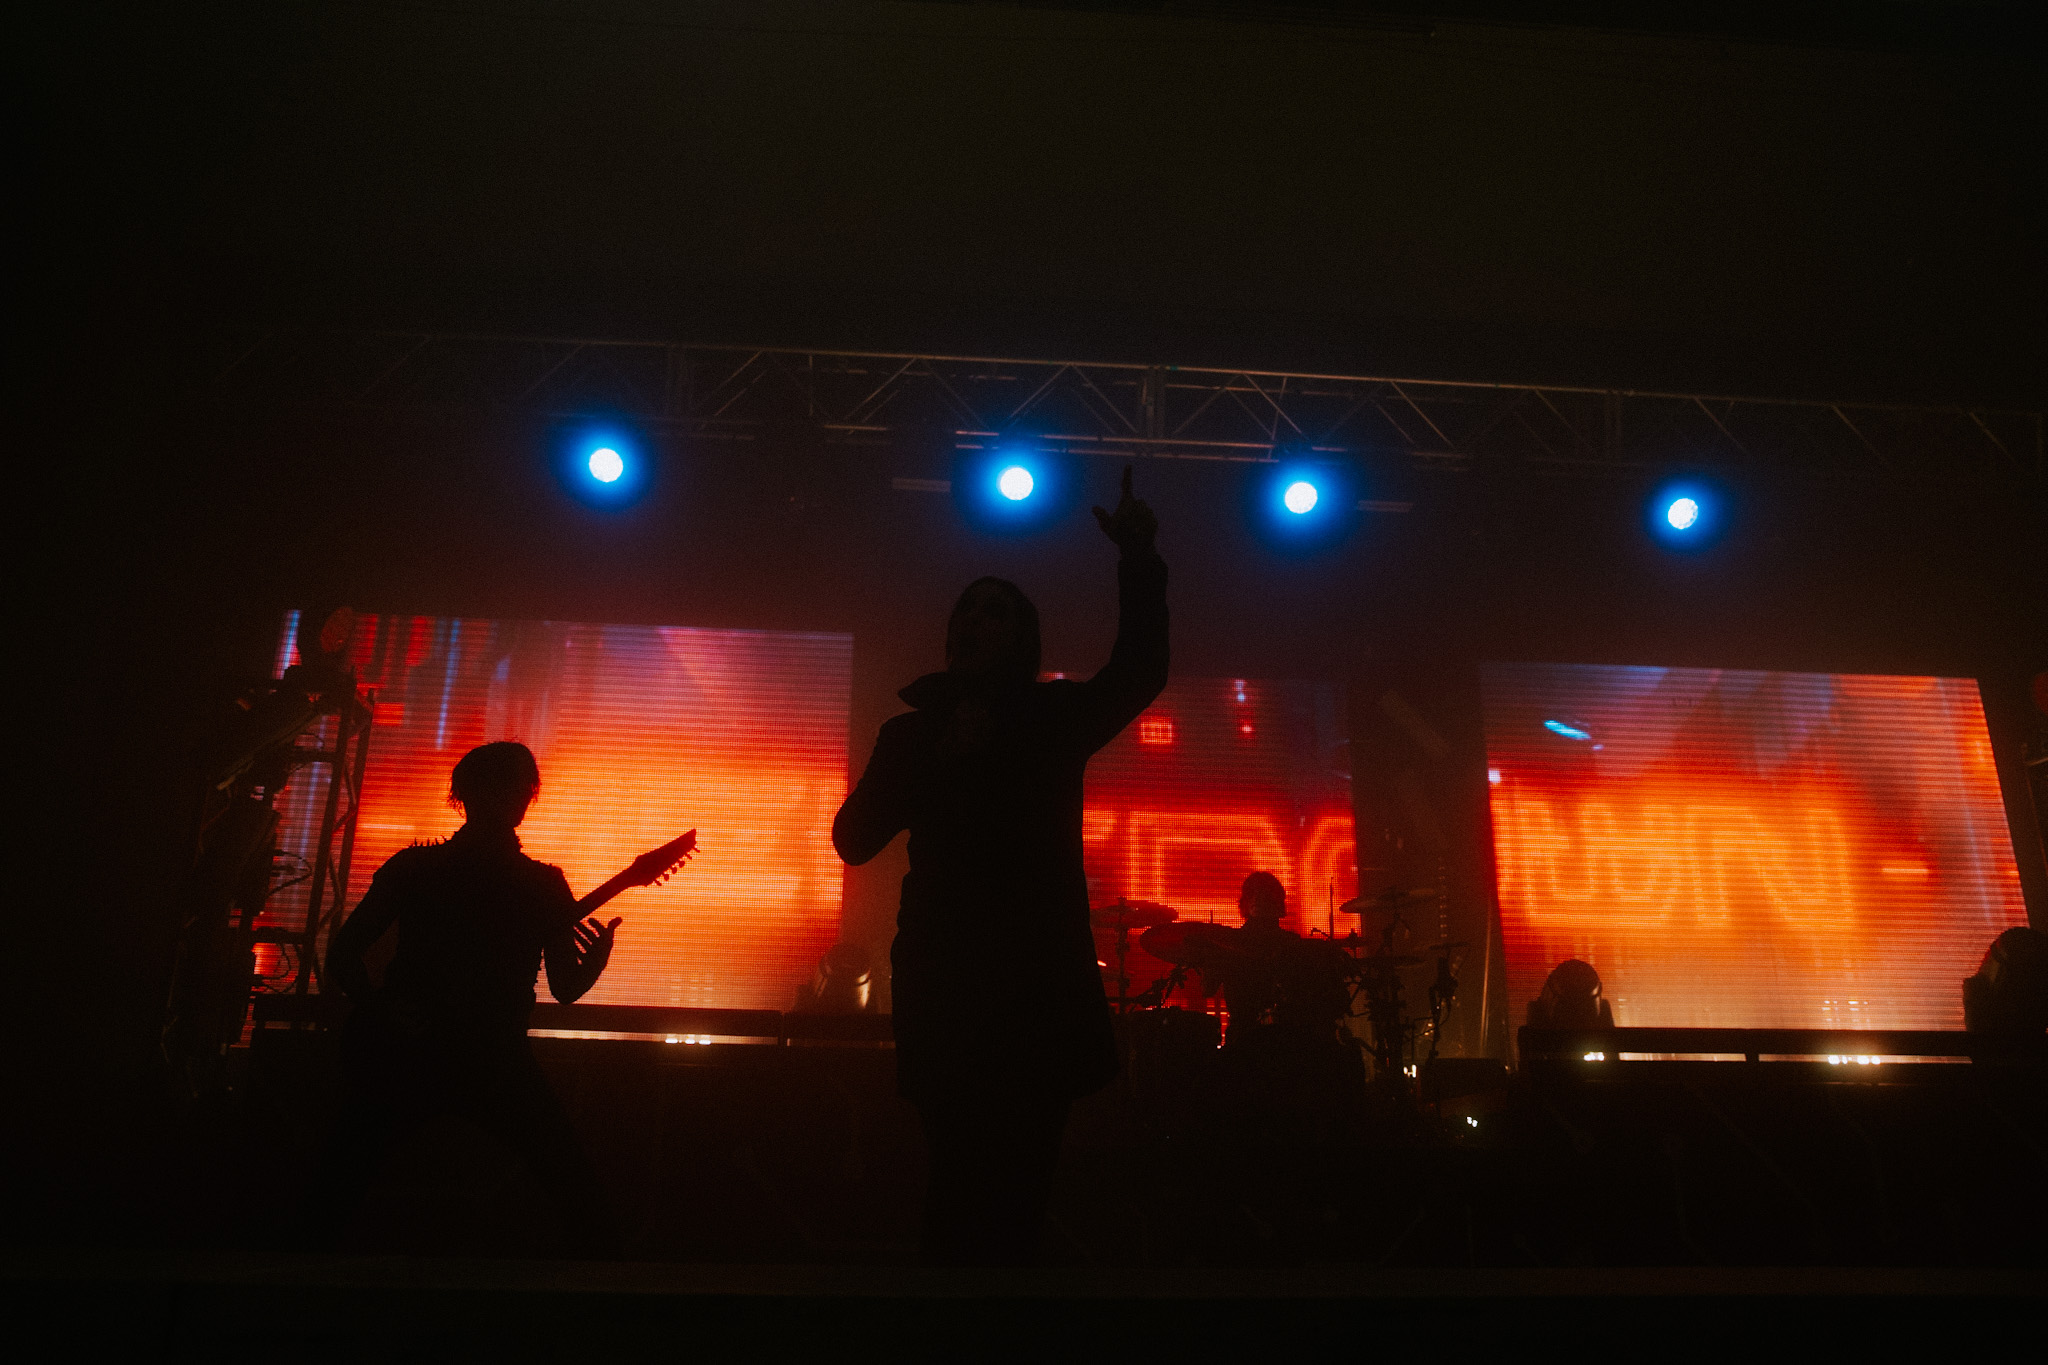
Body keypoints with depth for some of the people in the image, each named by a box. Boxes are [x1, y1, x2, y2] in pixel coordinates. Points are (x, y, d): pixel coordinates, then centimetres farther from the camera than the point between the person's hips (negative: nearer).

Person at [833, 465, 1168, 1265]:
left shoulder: (1057, 718, 10)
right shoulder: (911, 731, 13)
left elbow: (1139, 673, -9)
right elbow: (854, 838, 3)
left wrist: (1140, 561, -22)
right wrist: (937, 760, -9)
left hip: (1039, 987, -1)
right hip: (944, 988, 1)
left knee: (1017, 1182, -4)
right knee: (962, 1180, -1)